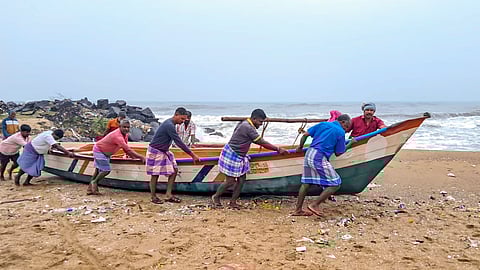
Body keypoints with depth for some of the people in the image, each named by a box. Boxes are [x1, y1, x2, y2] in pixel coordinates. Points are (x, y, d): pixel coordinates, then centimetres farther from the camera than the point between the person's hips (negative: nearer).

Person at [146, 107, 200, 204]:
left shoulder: (170, 123, 4)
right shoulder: (169, 125, -26)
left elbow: (178, 142, 13)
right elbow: (179, 143, -28)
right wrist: (193, 155, -25)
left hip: (164, 151, 10)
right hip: (155, 152, -10)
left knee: (174, 170, 4)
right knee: (155, 174, 1)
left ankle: (168, 195, 8)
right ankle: (153, 197, 17)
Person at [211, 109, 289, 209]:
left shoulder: (245, 124, 8)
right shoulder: (248, 128, -23)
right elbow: (262, 143, -21)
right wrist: (278, 149, -15)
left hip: (240, 157, 10)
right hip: (231, 155, -10)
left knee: (241, 180, 8)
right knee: (231, 181, -2)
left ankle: (233, 202, 18)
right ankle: (216, 197, 20)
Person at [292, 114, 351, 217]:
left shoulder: (323, 124, 17)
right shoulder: (340, 132, 0)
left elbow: (305, 134, 13)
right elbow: (338, 153, 2)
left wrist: (300, 147, 28)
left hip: (309, 153, 8)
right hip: (319, 157, -8)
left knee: (306, 182, 16)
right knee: (335, 184, 1)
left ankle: (298, 210, 20)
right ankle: (314, 205, -1)